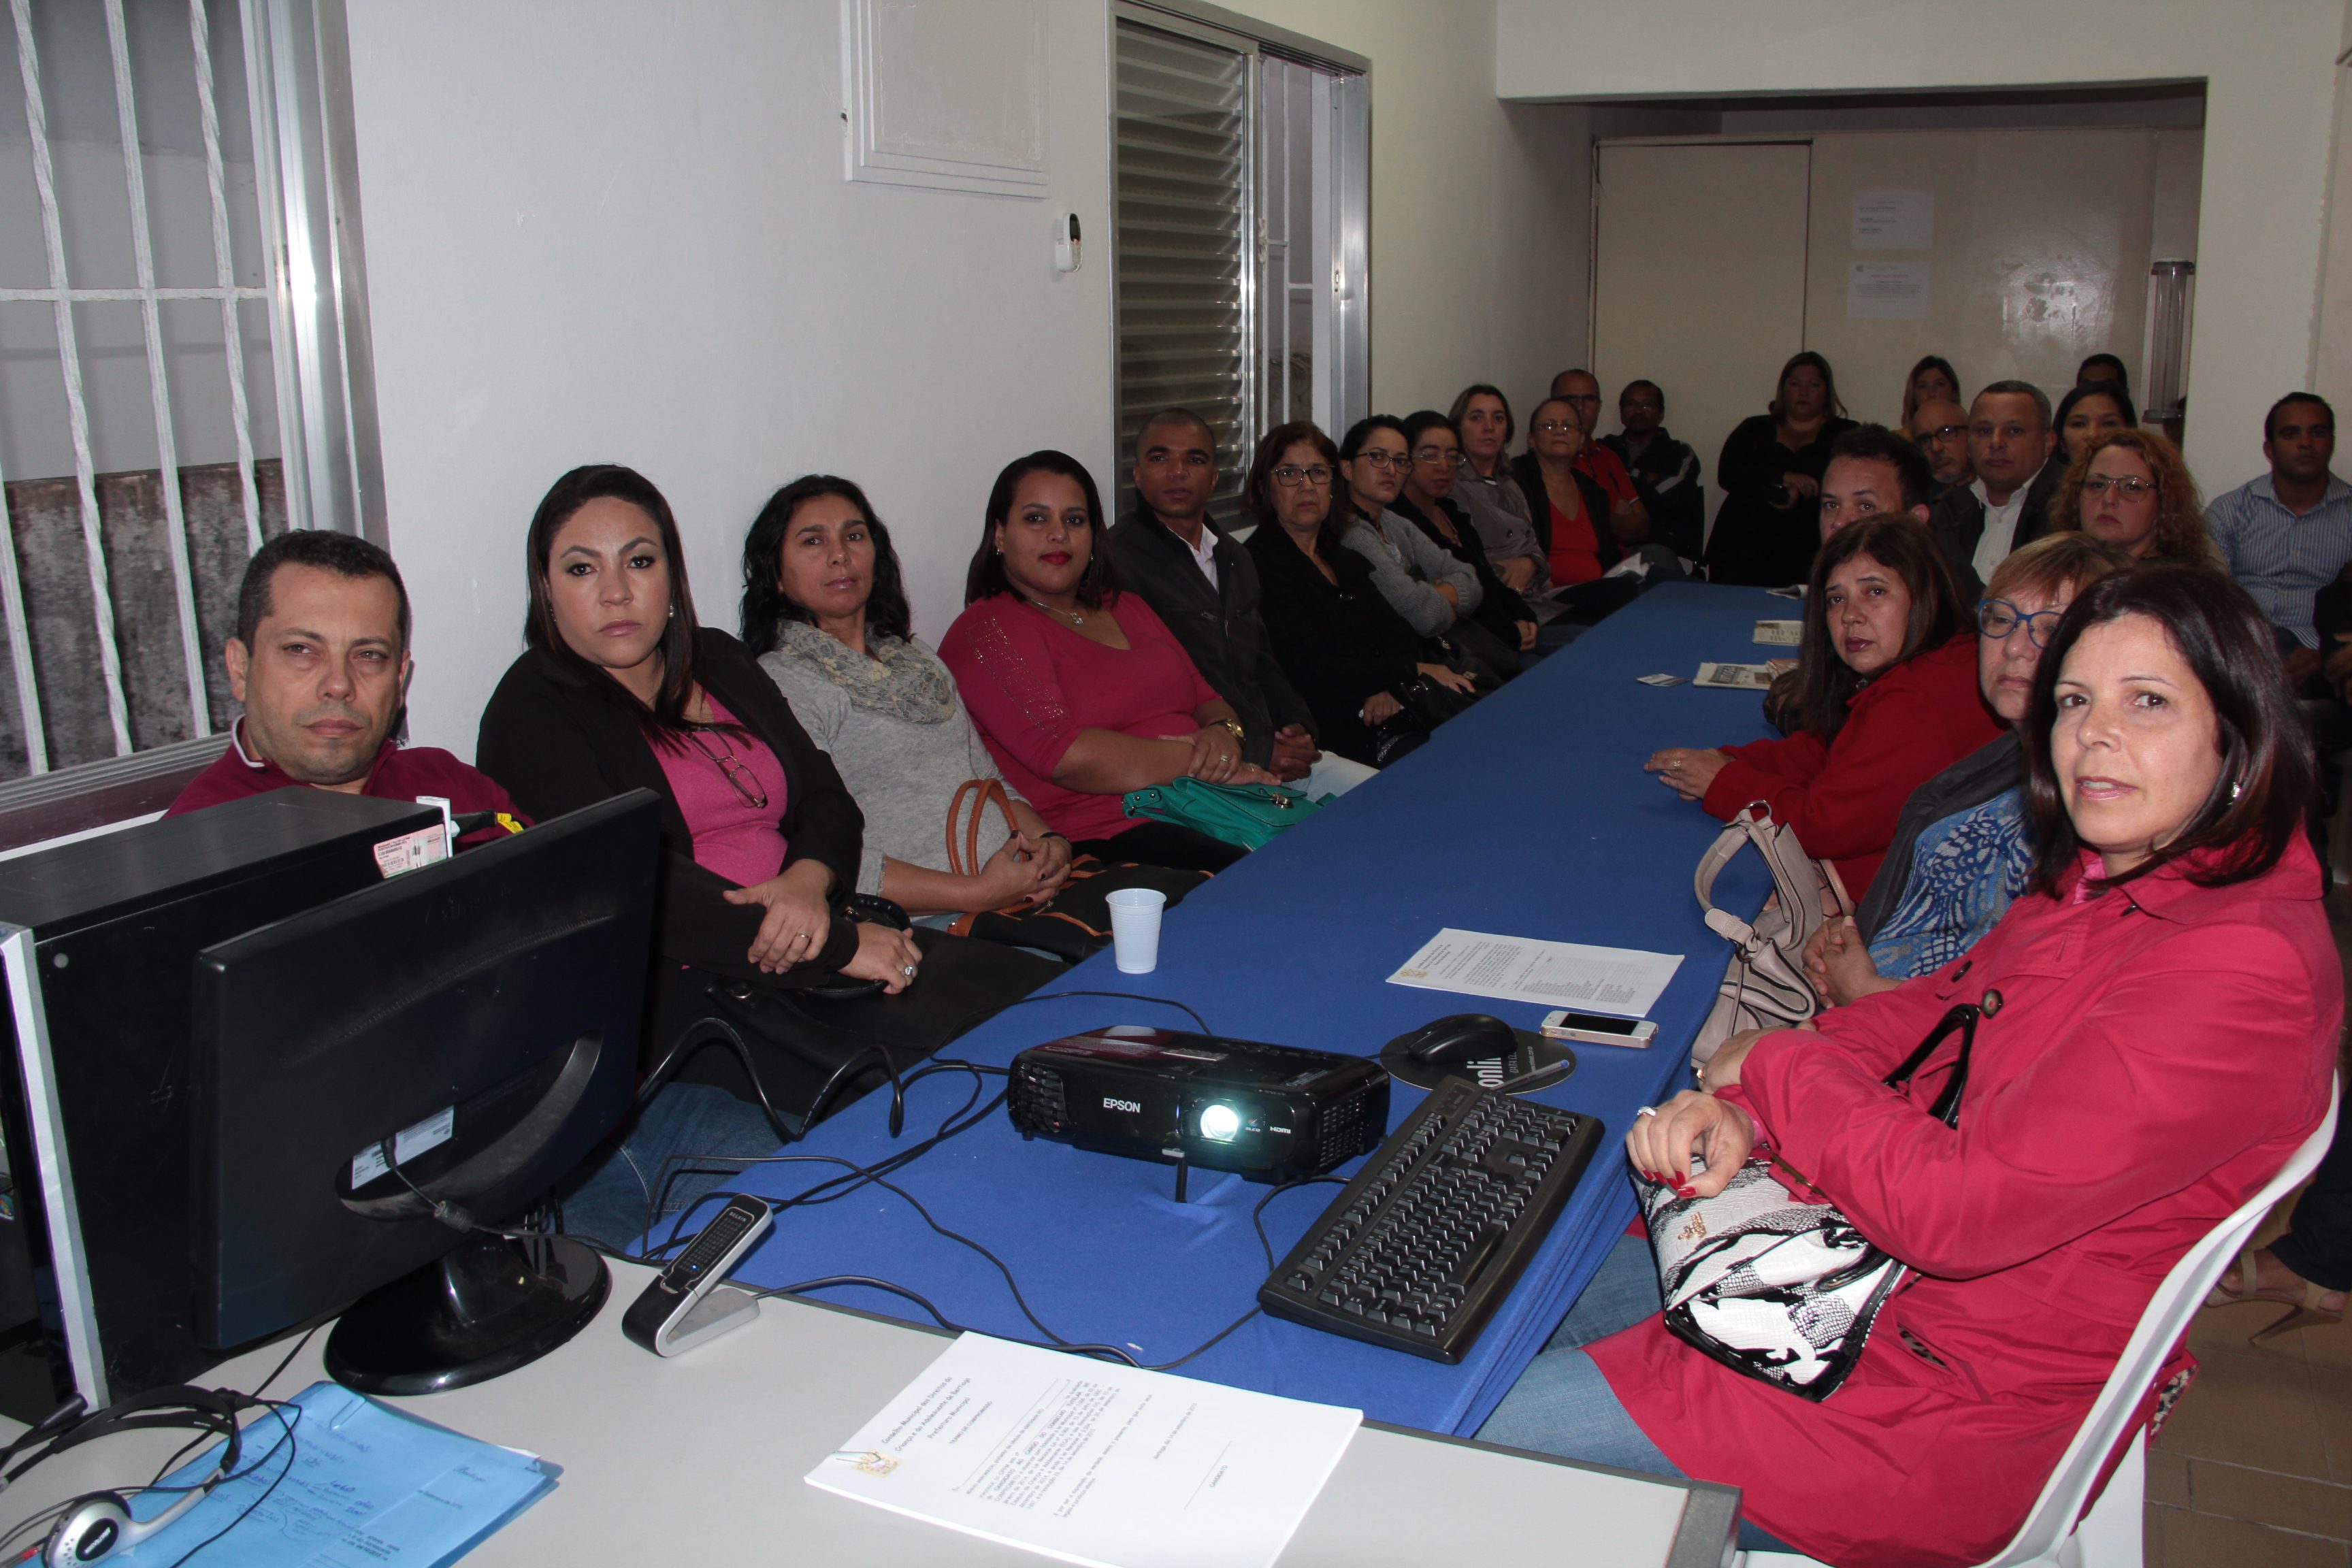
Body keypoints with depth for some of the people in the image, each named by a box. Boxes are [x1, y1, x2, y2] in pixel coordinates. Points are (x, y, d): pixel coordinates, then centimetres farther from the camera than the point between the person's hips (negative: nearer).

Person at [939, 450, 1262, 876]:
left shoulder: (1127, 608, 25)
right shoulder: (986, 629, -1)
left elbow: (1207, 697, 23)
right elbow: (1067, 756, -13)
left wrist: (1223, 734, -3)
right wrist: (1204, 762, -10)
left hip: (1205, 809, 8)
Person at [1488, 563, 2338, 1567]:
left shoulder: (2243, 968, -27)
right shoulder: (2097, 882, 3)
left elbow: (1959, 1203, -31)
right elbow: (1932, 1009, 8)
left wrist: (1776, 1068, -13)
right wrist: (1739, 1109, -11)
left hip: (1951, 1391, -9)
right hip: (1866, 1269, 9)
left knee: (1485, 1446, -5)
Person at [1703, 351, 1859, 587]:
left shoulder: (1844, 435, 17)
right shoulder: (1754, 430, 21)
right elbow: (1727, 474, 4)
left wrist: (1800, 494, -16)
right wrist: (1783, 478, -8)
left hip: (1811, 549, -1)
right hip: (1747, 542, 1)